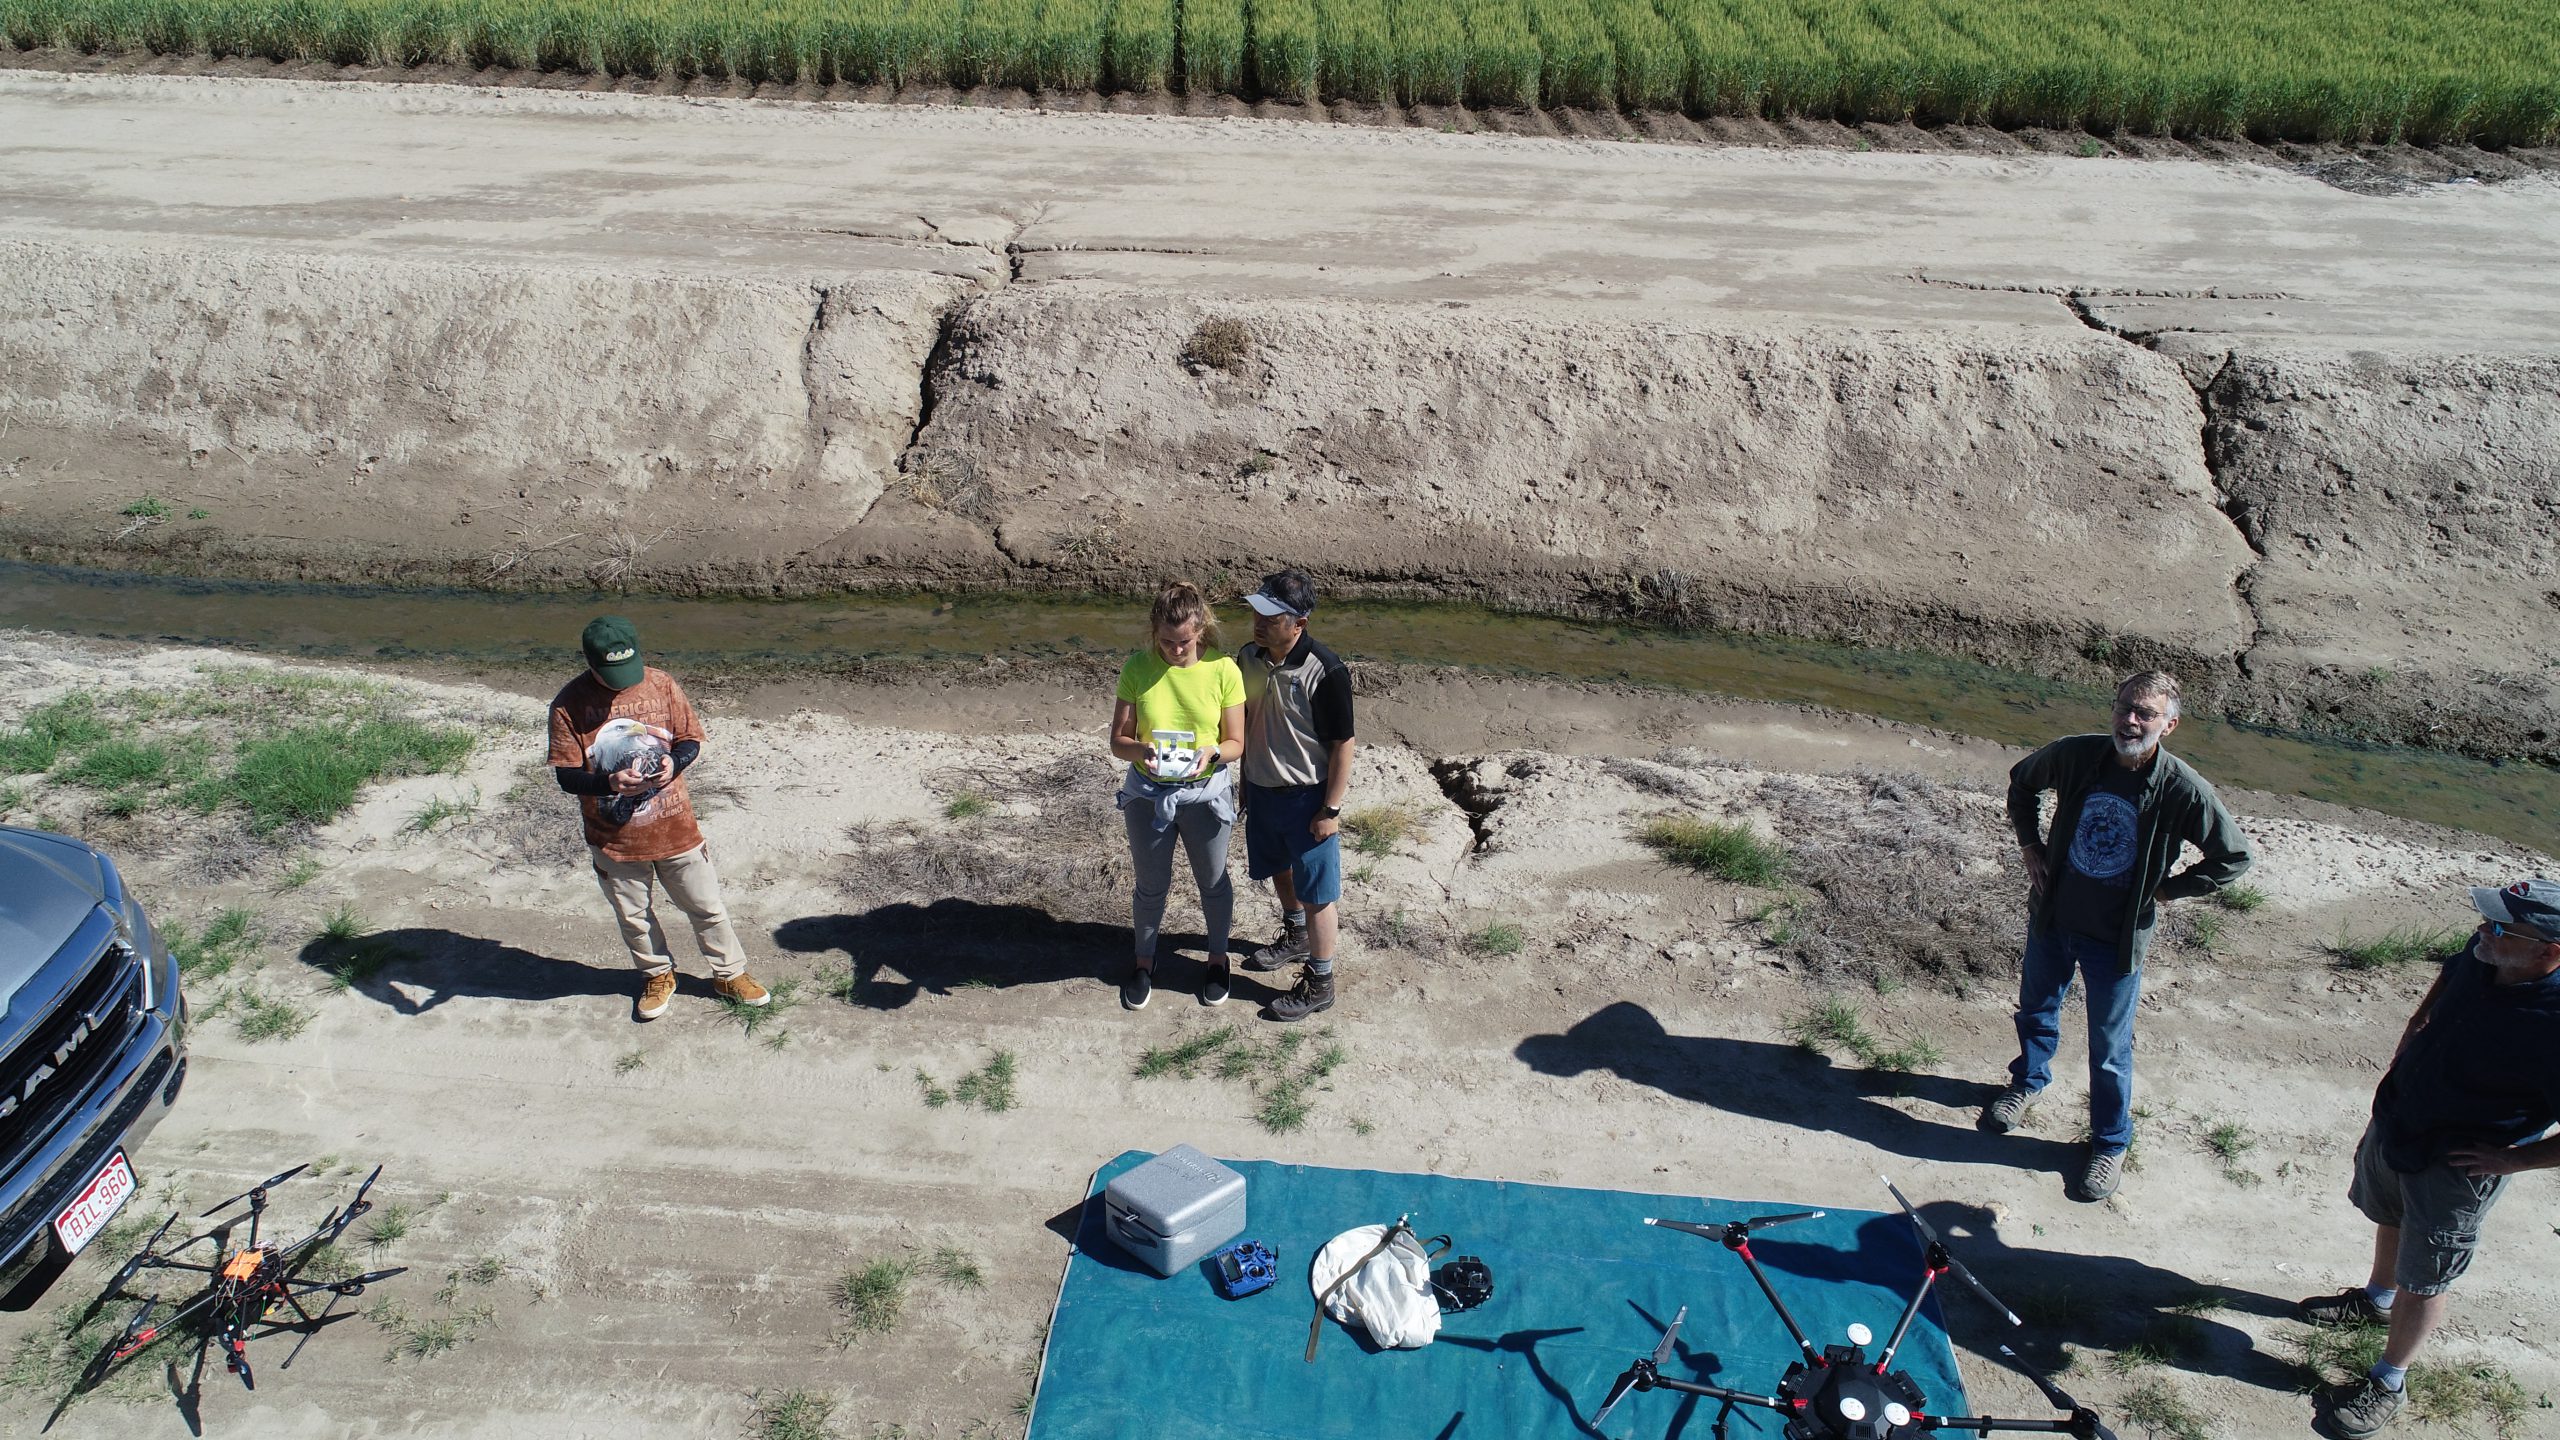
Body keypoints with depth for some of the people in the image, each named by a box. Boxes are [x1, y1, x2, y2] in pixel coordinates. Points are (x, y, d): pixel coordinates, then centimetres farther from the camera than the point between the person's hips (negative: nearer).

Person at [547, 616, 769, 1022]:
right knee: (634, 917, 19)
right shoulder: (569, 705, -13)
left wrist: (674, 763, -23)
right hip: (614, 837, 0)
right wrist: (610, 783, -32)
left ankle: (730, 974, 34)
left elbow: (691, 739, 0)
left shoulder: (662, 684, -8)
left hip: (675, 828, 1)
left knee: (706, 907, 13)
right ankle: (658, 975, 44)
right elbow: (566, 775, -12)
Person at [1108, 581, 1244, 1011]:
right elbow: (1118, 739, -8)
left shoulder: (1223, 670, -14)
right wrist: (1141, 750, -30)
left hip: (1206, 794, 0)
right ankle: (1144, 960, 42)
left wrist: (1211, 754, -29)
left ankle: (1217, 957, 43)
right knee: (1151, 886, 17)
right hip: (1147, 794, 1)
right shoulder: (1137, 668, -12)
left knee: (1213, 882, 18)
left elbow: (1235, 743, -7)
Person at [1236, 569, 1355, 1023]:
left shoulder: (1326, 671, -25)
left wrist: (1331, 810, -15)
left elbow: (1342, 743, -17)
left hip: (1307, 798, -7)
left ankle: (1319, 984, 21)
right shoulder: (1250, 658, -5)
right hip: (1261, 790, 7)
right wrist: (1245, 782, 14)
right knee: (1279, 869, 27)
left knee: (1316, 892, 6)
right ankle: (1296, 937, 52)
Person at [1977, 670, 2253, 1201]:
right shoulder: (2076, 755, -13)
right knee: (2035, 1009, 24)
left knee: (2110, 1047, 9)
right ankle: (2027, 1080, 52)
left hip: (2118, 938, -3)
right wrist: (2029, 845, 2)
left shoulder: (2182, 789, -19)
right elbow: (2022, 781, 9)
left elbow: (2234, 856, -8)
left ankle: (2110, 1143, 28)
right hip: (2052, 917, 3)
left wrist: (2167, 889, -8)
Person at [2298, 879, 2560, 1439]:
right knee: (2390, 1217, 32)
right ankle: (2377, 1297, 60)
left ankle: (2388, 1385, 32)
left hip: (2456, 1167, -7)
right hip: (2396, 1119, 7)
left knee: (2423, 1280, 12)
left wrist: (2512, 1157, -22)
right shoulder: (2484, 952, -15)